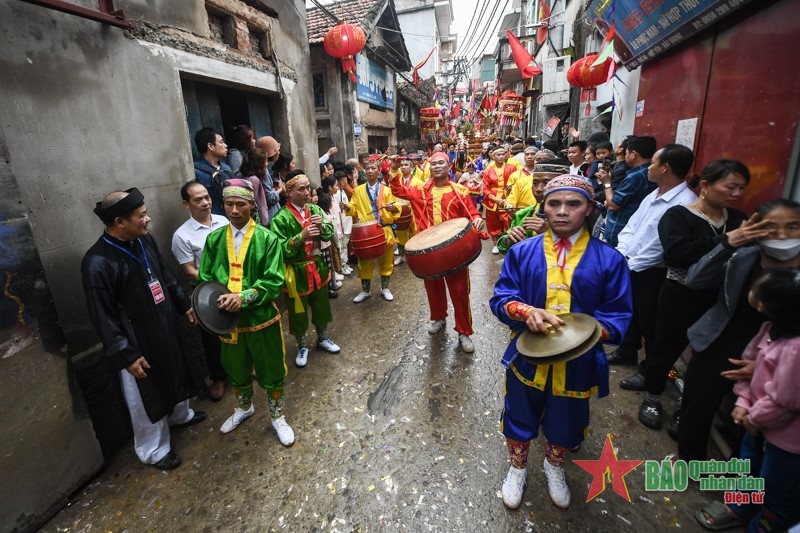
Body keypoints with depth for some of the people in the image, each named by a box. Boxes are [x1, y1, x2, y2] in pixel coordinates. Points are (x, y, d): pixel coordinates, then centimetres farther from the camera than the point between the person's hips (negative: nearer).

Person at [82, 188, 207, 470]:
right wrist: (125, 355, -17)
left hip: (166, 328, 7)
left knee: (177, 374, 27)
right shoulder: (98, 263, -25)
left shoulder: (145, 240, -4)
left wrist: (184, 304, 16)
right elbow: (103, 318, -20)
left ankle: (180, 414, 54)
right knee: (146, 399, 12)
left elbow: (166, 276, 11)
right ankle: (154, 451, 34)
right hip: (137, 342, -7)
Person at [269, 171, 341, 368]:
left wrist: (322, 225, -18)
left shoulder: (315, 209, 0)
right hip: (297, 272, -4)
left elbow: (330, 234, 3)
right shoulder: (281, 218, -15)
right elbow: (279, 250, -20)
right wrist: (301, 236, -29)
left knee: (321, 306, 19)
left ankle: (322, 339, 42)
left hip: (318, 267, 5)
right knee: (298, 311, 11)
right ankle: (302, 347, 33)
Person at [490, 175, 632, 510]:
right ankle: (518, 467, 51)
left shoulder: (608, 259, -8)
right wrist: (526, 311, -27)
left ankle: (554, 466, 56)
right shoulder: (522, 252, -7)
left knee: (565, 426, 23)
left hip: (578, 363, 1)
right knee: (519, 420, 19)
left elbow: (618, 314, -6)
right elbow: (501, 298, -7)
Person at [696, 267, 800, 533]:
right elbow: (750, 360, 3)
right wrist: (743, 401, -4)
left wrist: (754, 418, -11)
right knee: (748, 468, 30)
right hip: (759, 421, 8)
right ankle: (739, 508, 55)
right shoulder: (773, 327, -9)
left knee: (774, 491, 18)